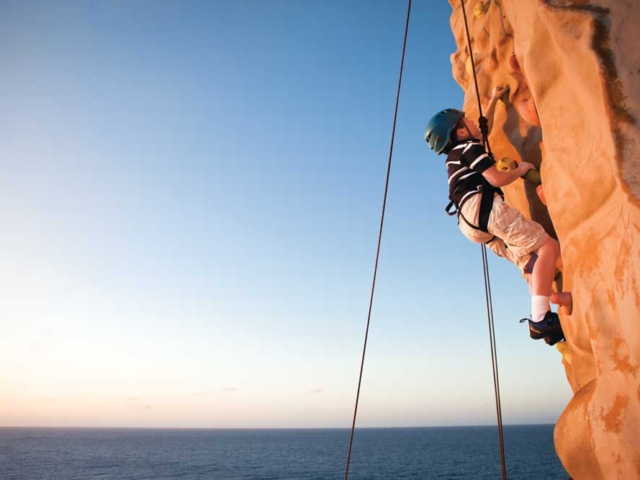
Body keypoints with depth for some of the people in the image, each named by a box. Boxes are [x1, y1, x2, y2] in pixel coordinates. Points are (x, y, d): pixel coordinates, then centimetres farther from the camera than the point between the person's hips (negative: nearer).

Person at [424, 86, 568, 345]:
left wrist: (493, 100, 50)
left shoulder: (458, 153, 31)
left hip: (474, 223, 10)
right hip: (483, 208, -10)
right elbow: (497, 179, -8)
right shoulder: (469, 148, 3)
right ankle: (540, 319, -27)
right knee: (547, 246, -15)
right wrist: (521, 169, 10)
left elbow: (484, 129, 48)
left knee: (531, 259, 10)